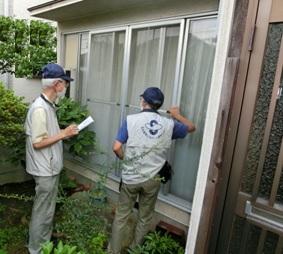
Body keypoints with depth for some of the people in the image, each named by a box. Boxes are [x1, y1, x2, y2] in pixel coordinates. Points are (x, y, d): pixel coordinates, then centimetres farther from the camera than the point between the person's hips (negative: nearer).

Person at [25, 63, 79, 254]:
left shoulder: (49, 105, 7)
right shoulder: (40, 108, -24)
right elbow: (37, 143, -24)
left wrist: (65, 133, 5)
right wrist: (63, 134, -20)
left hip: (51, 168, 10)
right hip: (45, 170, -10)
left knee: (48, 209, 23)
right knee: (42, 212, 8)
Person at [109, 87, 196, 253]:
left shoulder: (131, 120, -10)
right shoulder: (169, 124, -3)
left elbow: (117, 148, -12)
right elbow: (191, 127, 14)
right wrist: (177, 115, 28)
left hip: (130, 178, -1)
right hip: (152, 179, 2)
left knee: (121, 216, 17)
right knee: (145, 218, 20)